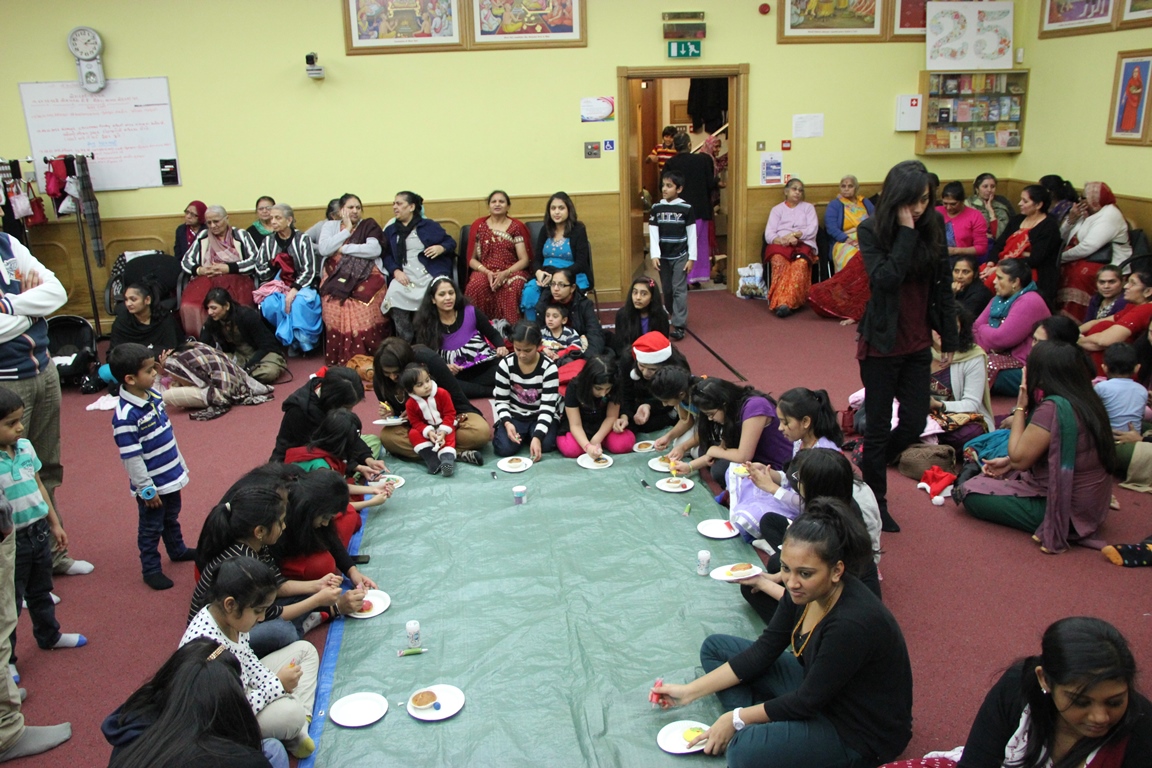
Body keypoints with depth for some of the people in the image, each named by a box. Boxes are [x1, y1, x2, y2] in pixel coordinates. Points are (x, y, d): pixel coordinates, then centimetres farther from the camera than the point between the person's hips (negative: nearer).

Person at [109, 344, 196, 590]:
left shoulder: (154, 396, -1)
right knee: (151, 527, 9)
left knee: (172, 518, 27)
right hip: (152, 483, -8)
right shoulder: (126, 416, -28)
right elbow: (131, 458, -24)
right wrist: (146, 490, -18)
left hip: (171, 475, 8)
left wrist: (181, 463, 18)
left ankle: (177, 550, 46)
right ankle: (151, 569, 24)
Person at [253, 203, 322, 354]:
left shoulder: (303, 239, 4)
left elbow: (309, 270, -6)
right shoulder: (268, 242, 13)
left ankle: (299, 340, -17)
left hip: (301, 286, -2)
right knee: (269, 305, -32)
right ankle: (288, 338, -14)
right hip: (276, 286, 2)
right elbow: (260, 273, 10)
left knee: (299, 302, -37)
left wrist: (294, 289, -21)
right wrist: (273, 263, -11)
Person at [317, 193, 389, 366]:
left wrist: (344, 249, -4)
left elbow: (374, 250, -8)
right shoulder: (330, 227, 15)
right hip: (336, 278, 2)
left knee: (365, 313, -23)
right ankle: (340, 357, -9)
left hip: (365, 276, -1)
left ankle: (368, 355, -10)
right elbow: (324, 249, -4)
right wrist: (347, 230, -2)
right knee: (337, 312, -21)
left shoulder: (369, 226, 9)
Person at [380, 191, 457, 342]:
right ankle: (406, 343, -20)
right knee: (394, 293, -31)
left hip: (432, 274, -1)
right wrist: (396, 271, -7)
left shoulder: (429, 225, 18)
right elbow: (387, 256, 13)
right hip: (405, 277, 2)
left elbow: (451, 242, 16)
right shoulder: (390, 230, 23)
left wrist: (441, 248, -8)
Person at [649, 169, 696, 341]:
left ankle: (679, 326, -6)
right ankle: (671, 317, 32)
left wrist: (692, 257, -6)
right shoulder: (656, 208, 0)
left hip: (680, 256, -3)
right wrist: (654, 255, -12)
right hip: (663, 256, 3)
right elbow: (653, 233, -2)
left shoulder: (686, 208, -7)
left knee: (679, 289, -6)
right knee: (667, 290, 13)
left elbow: (692, 234, -4)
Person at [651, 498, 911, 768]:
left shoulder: (853, 623, -33)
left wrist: (737, 718, -12)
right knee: (714, 647, 8)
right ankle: (755, 729, -5)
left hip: (862, 733, -9)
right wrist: (689, 692, -2)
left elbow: (808, 701, -23)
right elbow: (763, 651, -1)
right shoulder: (804, 590, -10)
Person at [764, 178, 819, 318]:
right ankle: (781, 302, -48)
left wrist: (794, 235, -10)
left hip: (803, 244, 0)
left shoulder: (808, 207, 24)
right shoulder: (777, 209, 22)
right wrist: (782, 240, -14)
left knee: (800, 263, -37)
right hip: (780, 244, 0)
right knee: (778, 260, -37)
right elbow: (768, 234, 8)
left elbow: (812, 229, 7)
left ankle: (786, 302, -50)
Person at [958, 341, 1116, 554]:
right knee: (999, 478, 25)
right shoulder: (1087, 401, 2)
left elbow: (1019, 458, -17)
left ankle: (1055, 528, 0)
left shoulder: (1053, 408, -26)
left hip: (1067, 511, -9)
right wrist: (1008, 462, 9)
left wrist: (1020, 408, -9)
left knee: (971, 492, -2)